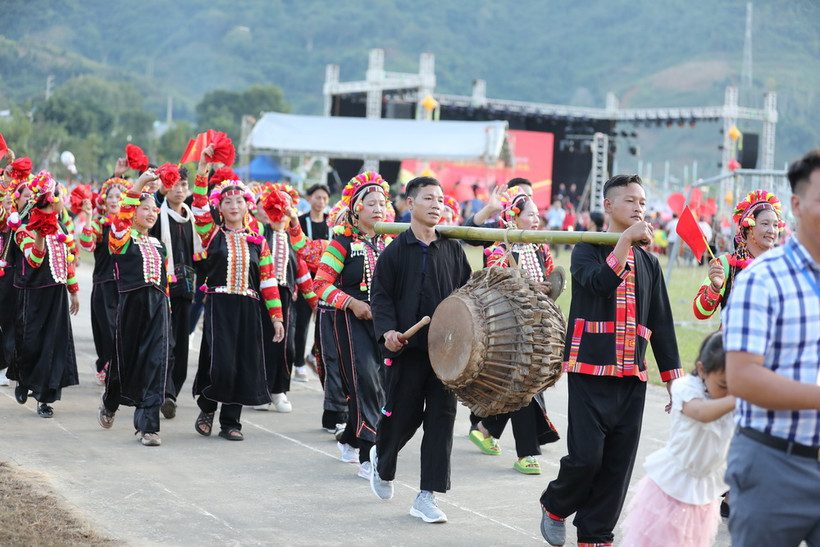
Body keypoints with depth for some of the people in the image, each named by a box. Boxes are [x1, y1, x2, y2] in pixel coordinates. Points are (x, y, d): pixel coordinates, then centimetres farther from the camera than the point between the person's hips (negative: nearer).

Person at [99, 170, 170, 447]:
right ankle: (109, 404, 38)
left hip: (157, 307, 4)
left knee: (154, 363, -6)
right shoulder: (122, 238, 1)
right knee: (125, 358, 7)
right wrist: (140, 183, -25)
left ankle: (147, 426, -6)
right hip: (130, 303, -4)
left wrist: (166, 307, 18)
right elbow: (123, 215, -18)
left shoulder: (159, 245, 18)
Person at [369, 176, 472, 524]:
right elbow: (380, 296, -2)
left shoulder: (452, 249, 9)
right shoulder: (396, 250, -1)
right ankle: (382, 462, 38)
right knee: (403, 415, 4)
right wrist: (387, 330, -17)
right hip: (409, 348, -3)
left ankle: (427, 497, 4)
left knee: (441, 418, -1)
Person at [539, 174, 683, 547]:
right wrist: (626, 240, -24)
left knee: (619, 462, 2)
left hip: (632, 377, 5)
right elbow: (599, 283, -20)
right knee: (586, 456, -10)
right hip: (591, 372, -5)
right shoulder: (587, 250, 2)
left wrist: (673, 378, 11)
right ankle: (555, 506, 18)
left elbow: (662, 323, 15)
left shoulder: (649, 263, 15)